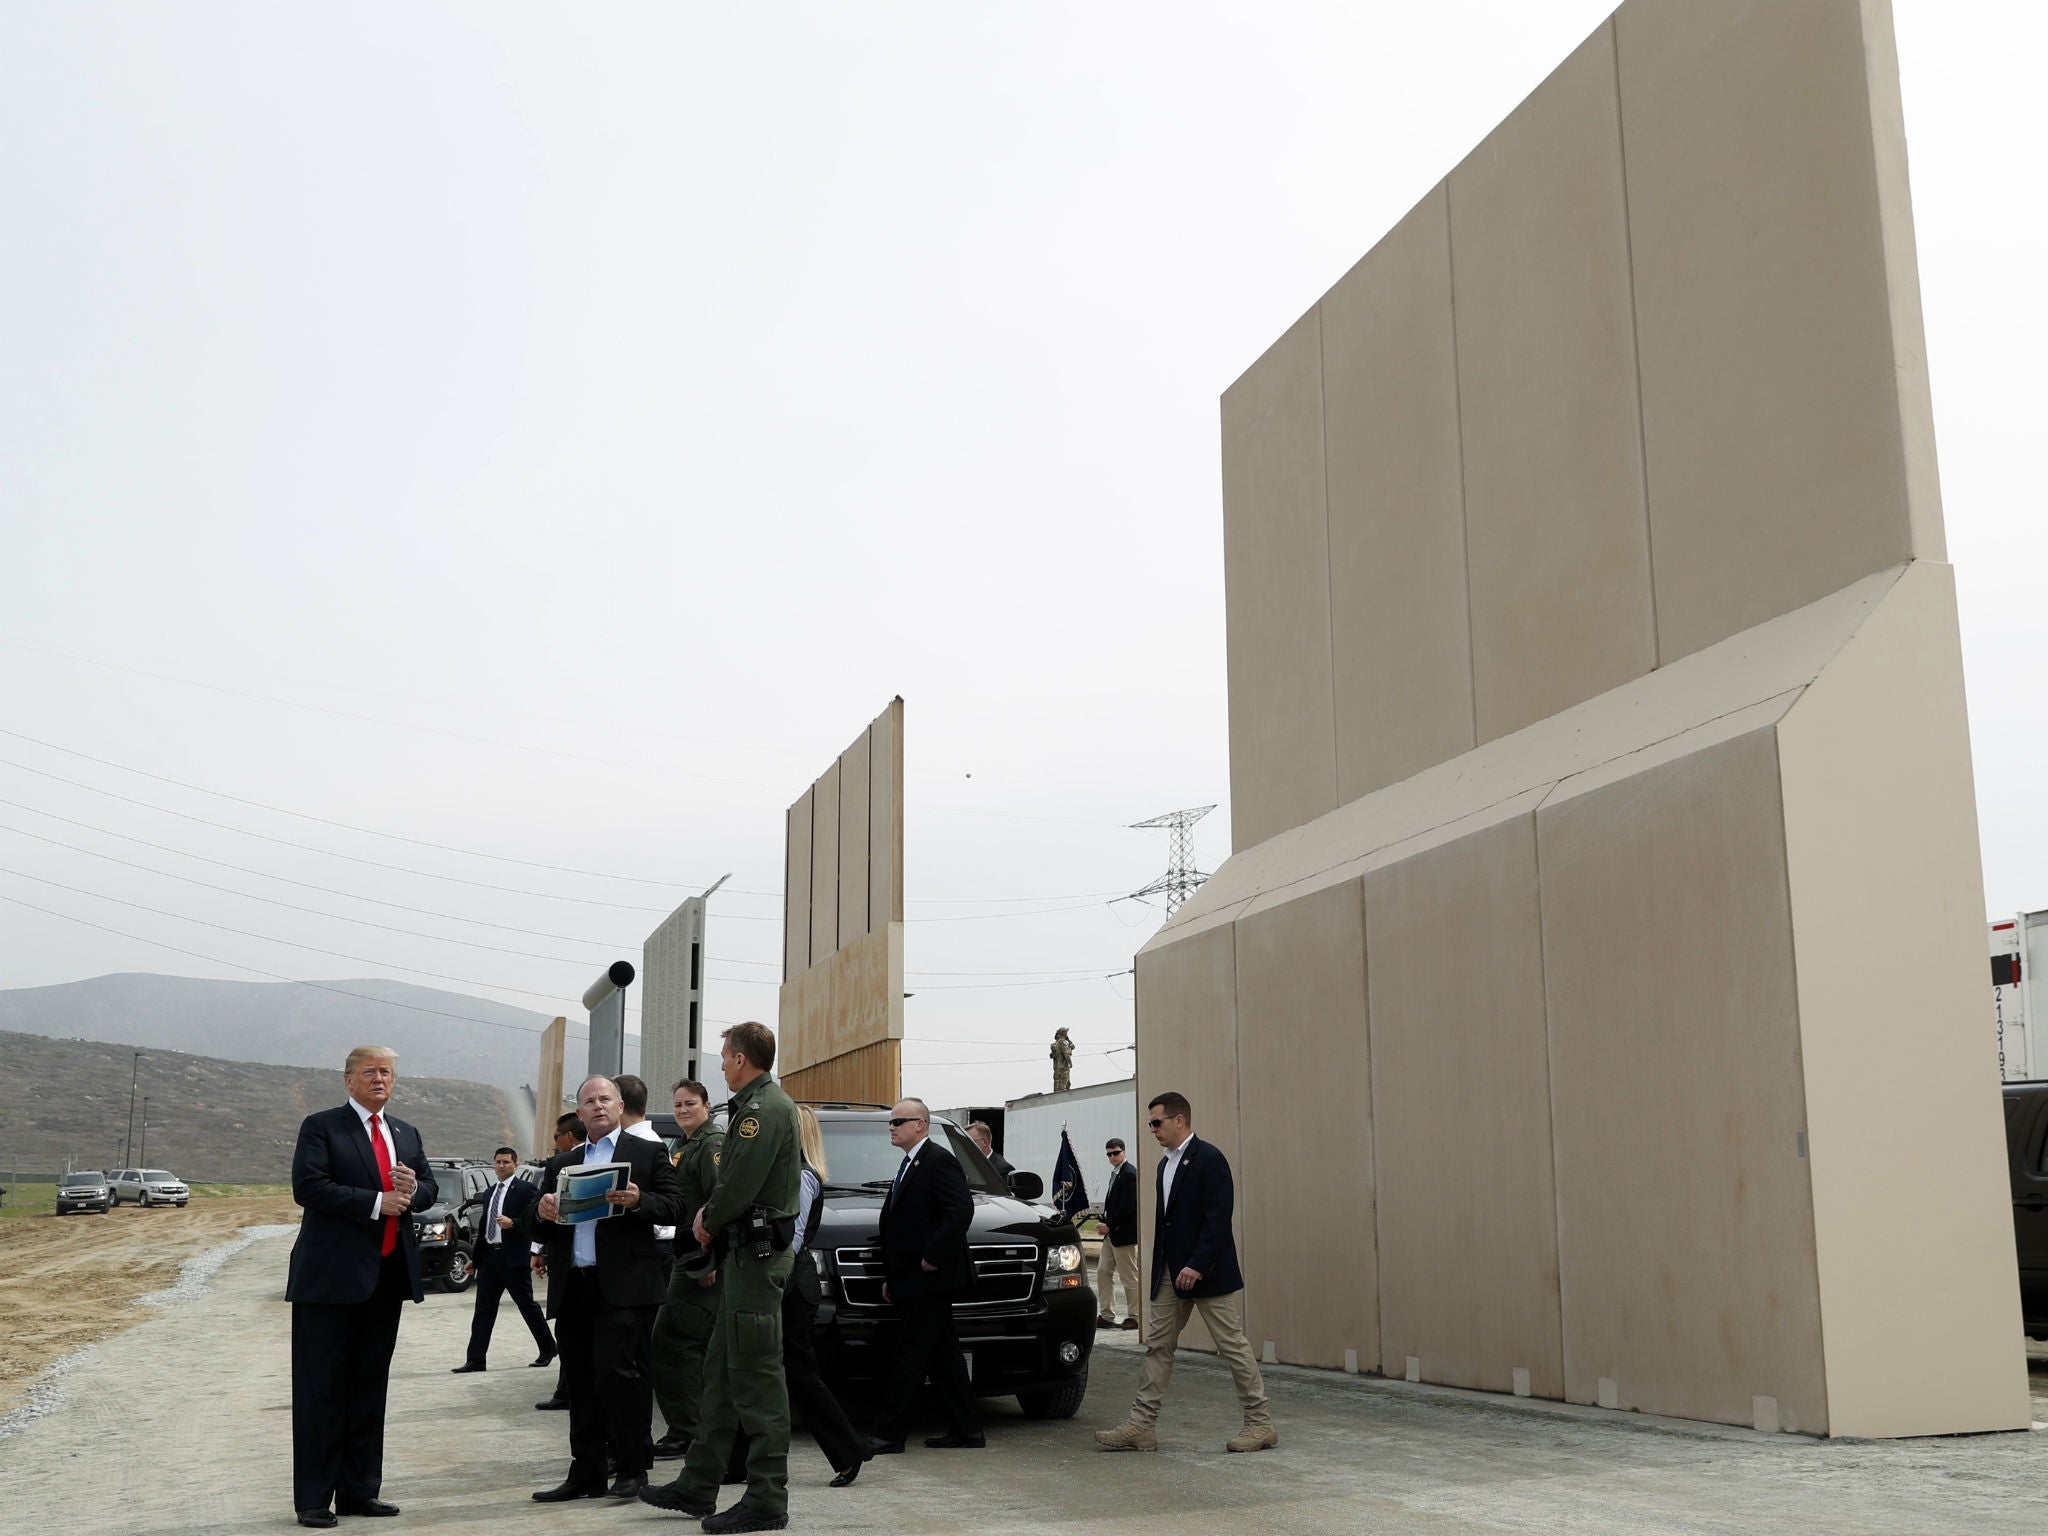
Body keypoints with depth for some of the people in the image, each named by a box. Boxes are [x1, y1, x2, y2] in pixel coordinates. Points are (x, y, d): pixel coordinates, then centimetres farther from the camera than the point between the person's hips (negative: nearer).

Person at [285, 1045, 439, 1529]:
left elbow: (430, 1187, 16)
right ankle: (313, 1499, 7)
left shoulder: (405, 1133, 15)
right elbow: (308, 1186, -16)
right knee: (321, 1389, 0)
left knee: (370, 1386, 12)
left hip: (389, 1272, 6)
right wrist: (376, 1203, -19)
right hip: (332, 1274, -6)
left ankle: (359, 1490, 20)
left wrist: (413, 1189, -8)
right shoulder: (321, 1126, -4)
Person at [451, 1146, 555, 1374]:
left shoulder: (526, 1190, -5)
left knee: (527, 1306, 3)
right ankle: (475, 1359, 1)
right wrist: (476, 1258, 19)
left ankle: (547, 1349, 19)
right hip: (489, 1256, 7)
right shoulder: (489, 1193, 18)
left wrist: (512, 1223, -26)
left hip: (513, 1258, -7)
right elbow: (483, 1226, 21)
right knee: (483, 1310, 2)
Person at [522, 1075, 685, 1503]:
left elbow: (674, 1205, -2)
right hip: (571, 1287, 5)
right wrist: (540, 1213, -7)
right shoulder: (560, 1165, 21)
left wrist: (638, 1201, -21)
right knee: (580, 1383, 7)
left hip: (622, 1286, -5)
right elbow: (531, 1224, 16)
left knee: (615, 1371, -12)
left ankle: (631, 1468, -1)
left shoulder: (647, 1153, 8)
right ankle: (585, 1473, 12)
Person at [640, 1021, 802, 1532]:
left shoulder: (763, 1109, -16)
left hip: (756, 1254, -11)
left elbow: (741, 1184, -22)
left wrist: (710, 1223, -5)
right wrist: (712, 1216, 6)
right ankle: (697, 1487, 22)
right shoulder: (760, 1104, 18)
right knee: (722, 1371, 15)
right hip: (748, 1252, 11)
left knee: (757, 1378, -7)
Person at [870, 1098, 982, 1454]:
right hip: (912, 1282, 10)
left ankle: (889, 1434, -3)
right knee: (943, 1355, 11)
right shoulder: (910, 1165, 20)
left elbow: (961, 1210, -24)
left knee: (910, 1357, -6)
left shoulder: (938, 1161, -12)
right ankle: (965, 1430, 15)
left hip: (928, 1280, -10)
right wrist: (890, 1278, 17)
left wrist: (932, 1258, -21)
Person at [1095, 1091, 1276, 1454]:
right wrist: (1160, 1271, 15)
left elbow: (1218, 1219, -19)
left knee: (1233, 1344, 0)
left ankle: (1260, 1424, 9)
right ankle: (1141, 1426, 9)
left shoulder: (1209, 1159, -13)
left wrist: (1197, 1265, -23)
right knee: (1157, 1346, 7)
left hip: (1209, 1274, -9)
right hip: (1170, 1275, 9)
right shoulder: (1166, 1164, 15)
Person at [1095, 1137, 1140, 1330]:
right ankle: (1107, 1316, 13)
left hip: (1123, 1234, -10)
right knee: (1103, 1271, 9)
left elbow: (1127, 1206, -21)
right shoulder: (1116, 1173, 13)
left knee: (1129, 1276, 0)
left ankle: (1134, 1316, 10)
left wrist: (1109, 1225, -15)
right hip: (1111, 1233, 10)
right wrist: (1107, 1224, 6)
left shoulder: (1129, 1174, -16)